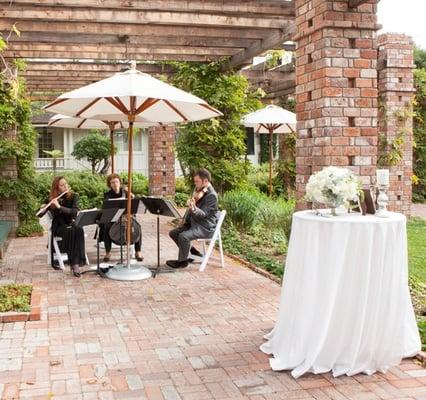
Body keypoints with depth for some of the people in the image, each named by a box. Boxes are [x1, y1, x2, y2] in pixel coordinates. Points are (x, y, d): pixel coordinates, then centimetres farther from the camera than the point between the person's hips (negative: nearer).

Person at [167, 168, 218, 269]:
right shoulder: (199, 190, 10)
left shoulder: (212, 195, -19)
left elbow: (204, 214, -25)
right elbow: (192, 207, 22)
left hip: (205, 227, -10)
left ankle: (182, 261, -9)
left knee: (183, 236, -29)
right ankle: (191, 251, 11)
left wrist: (193, 208, -44)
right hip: (193, 222, 10)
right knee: (173, 233, 3)